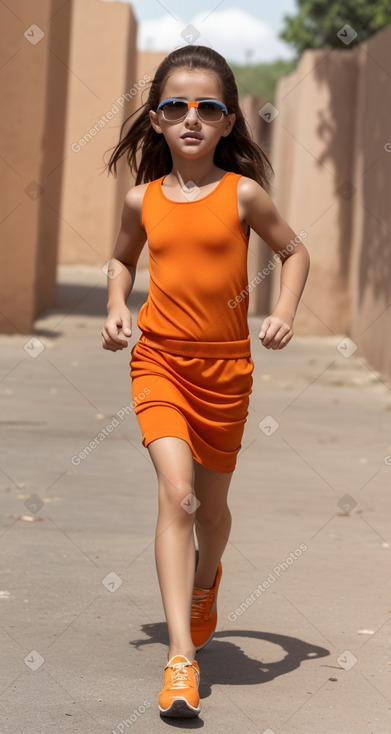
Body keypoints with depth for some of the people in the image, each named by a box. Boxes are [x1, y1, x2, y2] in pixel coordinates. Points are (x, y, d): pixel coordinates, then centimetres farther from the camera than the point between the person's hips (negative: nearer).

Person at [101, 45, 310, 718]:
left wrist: (284, 314, -4)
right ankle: (180, 659, -22)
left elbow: (294, 252, 10)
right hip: (159, 359, 0)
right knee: (176, 492, -18)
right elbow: (123, 258, 22)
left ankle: (205, 582, 50)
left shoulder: (242, 194, -4)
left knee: (211, 502, 14)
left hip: (226, 365, 0)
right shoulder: (144, 200, 2)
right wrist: (116, 308, 5)